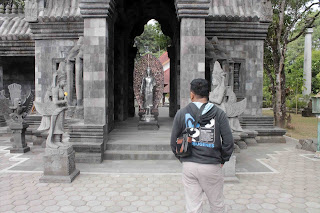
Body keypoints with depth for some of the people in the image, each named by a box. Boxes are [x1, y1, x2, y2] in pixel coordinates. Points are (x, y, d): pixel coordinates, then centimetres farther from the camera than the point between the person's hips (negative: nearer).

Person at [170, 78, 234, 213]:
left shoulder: (181, 113, -1)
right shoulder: (219, 113, -3)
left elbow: (174, 142, 3)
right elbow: (228, 141, -5)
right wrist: (223, 160, 10)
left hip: (189, 166, 1)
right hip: (212, 166, 0)